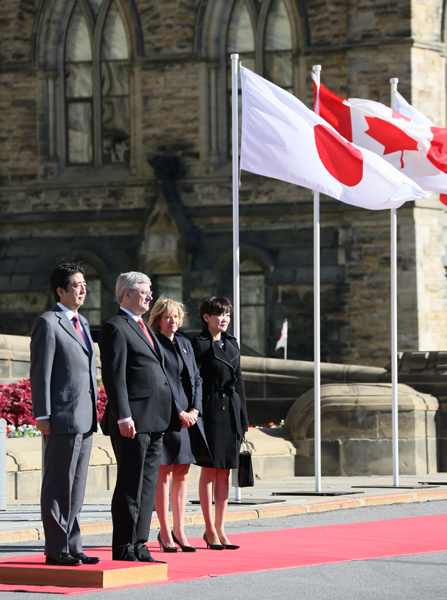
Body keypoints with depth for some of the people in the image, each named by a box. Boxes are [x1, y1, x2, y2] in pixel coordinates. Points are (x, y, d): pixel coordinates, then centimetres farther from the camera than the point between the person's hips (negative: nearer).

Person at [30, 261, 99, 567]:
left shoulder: (81, 322, 18)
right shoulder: (48, 323, -7)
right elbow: (40, 373, -11)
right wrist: (43, 416, -15)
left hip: (85, 420, 8)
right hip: (62, 419, -8)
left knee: (77, 487, 11)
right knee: (58, 486, -4)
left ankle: (72, 547, 15)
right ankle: (56, 550, 0)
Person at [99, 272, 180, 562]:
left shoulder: (144, 328, 22)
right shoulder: (116, 328, -8)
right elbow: (114, 376, -15)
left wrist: (177, 411, 20)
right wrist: (123, 417, -22)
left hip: (155, 419, 9)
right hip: (133, 421, -9)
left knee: (148, 484, 10)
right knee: (130, 486, -6)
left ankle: (138, 545, 14)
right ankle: (124, 548, -1)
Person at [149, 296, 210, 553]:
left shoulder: (185, 343, 16)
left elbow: (197, 379, 15)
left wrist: (195, 409, 0)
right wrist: (179, 413, -14)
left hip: (189, 416, 7)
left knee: (182, 475, 8)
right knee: (164, 475, -3)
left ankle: (179, 530, 13)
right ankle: (165, 533, 1)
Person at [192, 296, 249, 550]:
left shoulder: (232, 343, 16)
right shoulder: (199, 344, -4)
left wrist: (243, 419, 14)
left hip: (231, 411, 6)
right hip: (211, 409, -6)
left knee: (225, 472, 8)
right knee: (209, 470, -2)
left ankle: (220, 528, 12)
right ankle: (210, 531, 2)